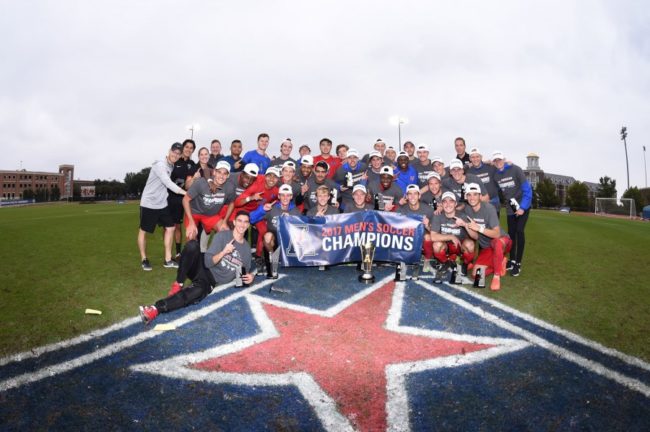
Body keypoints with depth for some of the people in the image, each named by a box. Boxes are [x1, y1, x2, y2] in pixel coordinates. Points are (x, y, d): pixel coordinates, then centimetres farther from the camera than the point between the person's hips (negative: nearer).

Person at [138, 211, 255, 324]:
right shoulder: (222, 236, -2)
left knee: (200, 290, -39)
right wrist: (224, 252, -27)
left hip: (212, 281, 1)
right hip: (203, 267, 0)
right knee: (192, 245, -32)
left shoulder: (246, 248, 9)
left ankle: (156, 308, -44)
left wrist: (250, 276, -4)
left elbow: (247, 271, 21)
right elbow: (208, 262, -9)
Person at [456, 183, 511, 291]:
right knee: (476, 274, -8)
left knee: (497, 243, -42)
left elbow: (497, 234, -26)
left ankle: (497, 276, -21)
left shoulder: (488, 208, -23)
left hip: (501, 240, -5)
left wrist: (479, 228, -36)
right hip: (486, 247, 5)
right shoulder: (467, 209, -6)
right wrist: (465, 225, -24)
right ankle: (500, 263, 17)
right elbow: (475, 237, -8)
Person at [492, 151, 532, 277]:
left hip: (522, 206, -4)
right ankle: (512, 261, 19)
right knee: (511, 233, 5)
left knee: (519, 231, -12)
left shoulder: (515, 170, -16)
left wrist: (522, 207, -22)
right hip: (510, 207, 5)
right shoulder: (495, 176, -2)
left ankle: (518, 263, -5)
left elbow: (527, 189, -17)